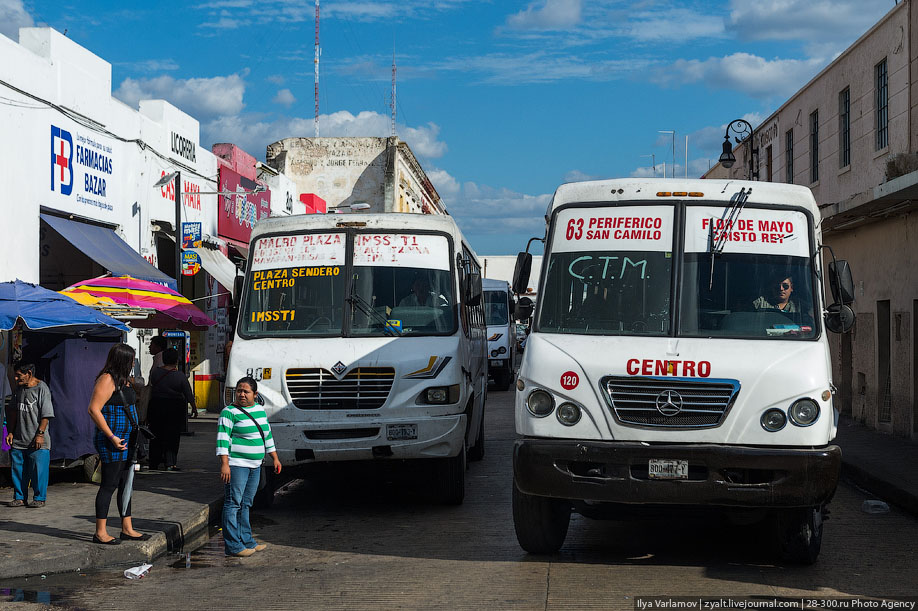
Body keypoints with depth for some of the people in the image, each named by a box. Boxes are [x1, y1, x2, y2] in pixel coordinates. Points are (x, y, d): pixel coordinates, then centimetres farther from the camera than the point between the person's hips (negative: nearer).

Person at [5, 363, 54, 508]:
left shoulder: (42, 388, -8)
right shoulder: (18, 389, 12)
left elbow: (46, 414, -10)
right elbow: (13, 413, 20)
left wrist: (40, 434, -15)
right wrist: (10, 432, 12)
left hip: (37, 441, -6)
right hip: (18, 439, 6)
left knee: (38, 470, -4)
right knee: (17, 469, 7)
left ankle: (39, 498, 7)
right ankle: (20, 497, 18)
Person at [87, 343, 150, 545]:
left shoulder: (124, 379, 15)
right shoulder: (107, 380, -14)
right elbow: (94, 409, -20)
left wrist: (134, 438, 21)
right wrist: (112, 436, -22)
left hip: (126, 440, 10)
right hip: (111, 442, -10)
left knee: (126, 484, 13)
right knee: (109, 484, -6)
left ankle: (127, 529, 20)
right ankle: (100, 532, -1)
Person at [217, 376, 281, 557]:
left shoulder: (260, 410, 13)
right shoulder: (229, 412, -9)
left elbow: (267, 435, 21)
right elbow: (223, 438, -15)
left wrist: (275, 458, 19)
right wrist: (224, 463, -23)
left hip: (255, 466, 7)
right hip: (236, 465, -7)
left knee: (246, 504, 14)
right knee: (233, 503, -6)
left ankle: (246, 541, 21)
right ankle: (233, 545, -4)